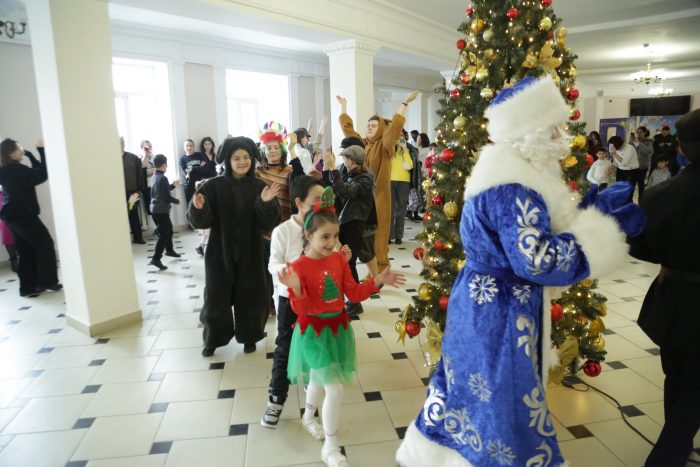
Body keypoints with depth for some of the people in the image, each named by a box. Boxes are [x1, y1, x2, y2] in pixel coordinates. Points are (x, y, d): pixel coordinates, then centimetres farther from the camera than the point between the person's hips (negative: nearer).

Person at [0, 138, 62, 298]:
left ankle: (28, 287, 13)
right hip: (22, 214, -9)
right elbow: (43, 174, -19)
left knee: (26, 250, 11)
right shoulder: (16, 169, -16)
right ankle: (48, 283, 6)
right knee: (45, 244, 2)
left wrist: (29, 154, 13)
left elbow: (35, 173, 17)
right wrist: (42, 150, -15)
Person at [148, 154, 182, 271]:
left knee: (168, 230, 24)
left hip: (155, 209, 9)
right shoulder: (163, 178, -18)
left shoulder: (155, 176, 10)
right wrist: (176, 201, -3)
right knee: (164, 234, -7)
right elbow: (167, 197, -20)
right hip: (161, 210, -9)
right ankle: (156, 259, -10)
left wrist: (173, 185, 21)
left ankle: (169, 250, 40)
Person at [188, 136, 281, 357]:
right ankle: (213, 339, 29)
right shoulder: (213, 186, -7)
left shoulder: (259, 187, -4)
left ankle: (248, 337, 30)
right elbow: (201, 222, -10)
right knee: (217, 296, 8)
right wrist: (198, 208, -31)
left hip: (250, 252, 1)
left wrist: (266, 203, -28)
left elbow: (269, 223, -10)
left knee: (250, 295, 9)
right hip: (220, 251, -1)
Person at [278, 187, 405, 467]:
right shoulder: (299, 267, -19)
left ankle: (308, 417, 54)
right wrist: (296, 288, -39)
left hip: (338, 328, 6)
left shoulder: (339, 259, -3)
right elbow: (301, 309, -21)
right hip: (314, 332, -6)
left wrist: (378, 281, -8)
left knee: (320, 380, 25)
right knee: (334, 389, -5)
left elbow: (354, 294, 2)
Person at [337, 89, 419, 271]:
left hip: (379, 193, -5)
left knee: (378, 230, -1)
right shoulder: (362, 144, 11)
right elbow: (347, 127, 20)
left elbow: (395, 125, -18)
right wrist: (343, 106, 26)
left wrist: (405, 104, -22)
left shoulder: (384, 145, -4)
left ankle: (380, 267, 7)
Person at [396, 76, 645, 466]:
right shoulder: (512, 188, -25)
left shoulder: (513, 174, 9)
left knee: (473, 394, 24)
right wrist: (608, 225, -22)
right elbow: (537, 261, -30)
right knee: (498, 406, 8)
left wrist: (592, 207, 6)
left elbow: (536, 234, 12)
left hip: (488, 306, 11)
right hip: (500, 314, -11)